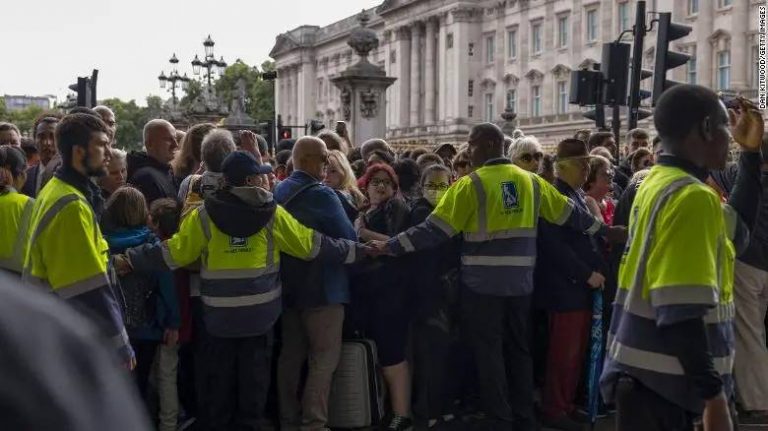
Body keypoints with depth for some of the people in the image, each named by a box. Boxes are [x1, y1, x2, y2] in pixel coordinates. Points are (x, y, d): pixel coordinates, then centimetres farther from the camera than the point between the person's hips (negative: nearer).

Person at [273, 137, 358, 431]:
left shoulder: (279, 192, 9)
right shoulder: (321, 194, -16)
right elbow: (349, 238, -16)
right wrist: (360, 250, 4)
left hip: (288, 286, 8)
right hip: (321, 287, -8)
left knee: (291, 355, 13)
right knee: (325, 356, -2)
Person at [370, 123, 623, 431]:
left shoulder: (471, 185, -9)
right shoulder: (531, 181, 7)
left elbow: (435, 229, -13)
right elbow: (569, 213, 15)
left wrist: (391, 247, -9)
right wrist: (605, 230, 29)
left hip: (483, 282, -5)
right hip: (520, 281, 5)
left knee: (489, 351, 4)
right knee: (519, 349, 16)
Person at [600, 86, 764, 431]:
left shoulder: (658, 182, 11)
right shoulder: (692, 197, -19)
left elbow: (734, 232, 20)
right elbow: (683, 309, -25)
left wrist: (751, 153, 16)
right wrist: (712, 394, -23)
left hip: (649, 371, 10)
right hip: (661, 378, -10)